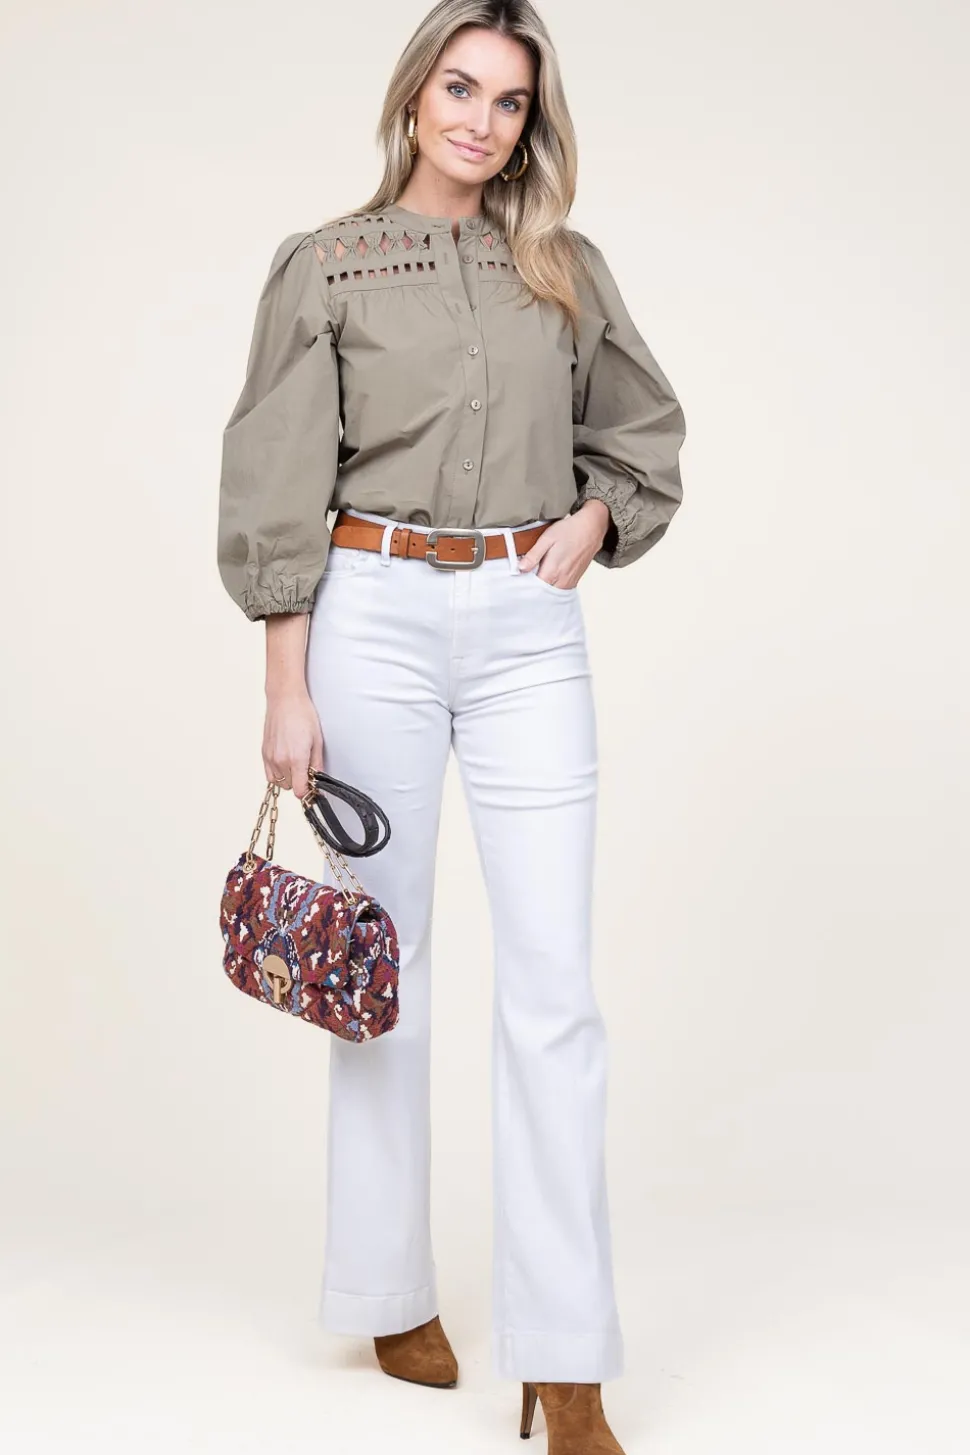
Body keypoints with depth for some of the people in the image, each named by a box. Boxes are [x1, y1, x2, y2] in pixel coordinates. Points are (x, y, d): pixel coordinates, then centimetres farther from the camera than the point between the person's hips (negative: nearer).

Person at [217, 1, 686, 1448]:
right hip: (376, 615, -2)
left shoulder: (569, 270, 11)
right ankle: (391, 1290, 25)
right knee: (387, 963, 7)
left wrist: (592, 526, 2)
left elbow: (645, 436, 22)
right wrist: (288, 691, -7)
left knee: (554, 987, -4)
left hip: (530, 627, 2)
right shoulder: (325, 266, 3)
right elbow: (279, 492, -1)